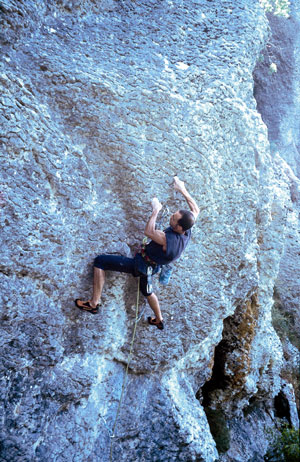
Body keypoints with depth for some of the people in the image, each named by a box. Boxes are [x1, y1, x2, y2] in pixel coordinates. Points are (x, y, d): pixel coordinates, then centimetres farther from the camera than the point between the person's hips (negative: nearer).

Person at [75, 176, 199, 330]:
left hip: (140, 264, -8)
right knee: (147, 291, 35)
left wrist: (155, 210, -14)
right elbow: (195, 210, 2)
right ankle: (159, 320, 54)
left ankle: (93, 304, -2)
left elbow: (148, 232, -23)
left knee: (99, 261, -8)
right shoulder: (187, 232, -15)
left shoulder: (169, 239, -38)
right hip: (152, 267, 9)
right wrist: (183, 190, 2)